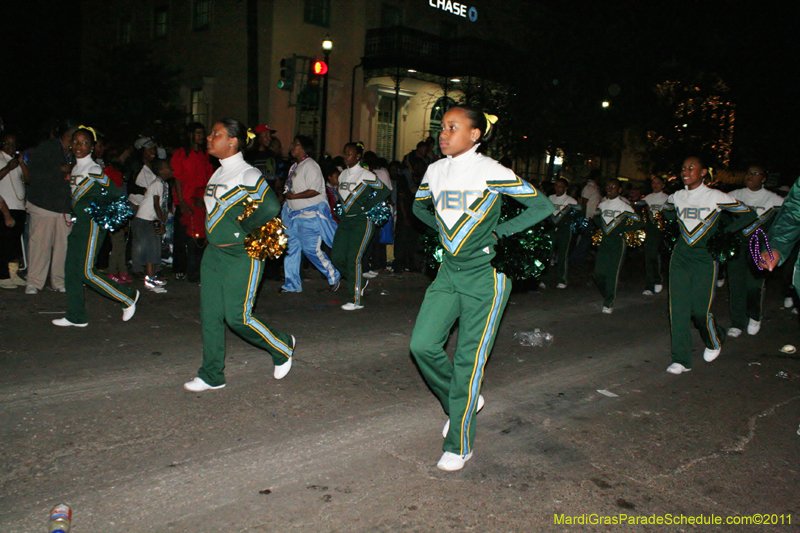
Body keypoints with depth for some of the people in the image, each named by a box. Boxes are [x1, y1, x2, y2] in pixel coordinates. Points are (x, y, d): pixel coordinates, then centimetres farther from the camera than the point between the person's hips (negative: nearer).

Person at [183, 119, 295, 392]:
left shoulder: (247, 175, -14)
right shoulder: (217, 174, 14)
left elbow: (271, 207, -27)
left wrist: (242, 227, -16)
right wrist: (218, 231, 12)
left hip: (241, 256, -8)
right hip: (213, 253, 9)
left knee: (237, 316, -6)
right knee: (210, 315, 8)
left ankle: (283, 347, 19)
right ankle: (212, 376, 19)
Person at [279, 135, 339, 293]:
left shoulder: (310, 166, -13)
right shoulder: (295, 166, 16)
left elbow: (315, 191, -22)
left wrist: (293, 196, -17)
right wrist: (286, 195, 6)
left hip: (310, 215, -9)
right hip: (293, 214, 9)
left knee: (311, 249, -9)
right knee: (291, 248, 8)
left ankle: (333, 276, 10)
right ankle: (292, 284, 17)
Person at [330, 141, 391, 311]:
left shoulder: (365, 175, -7)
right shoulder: (342, 175, 12)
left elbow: (385, 190, -4)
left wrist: (367, 206, -7)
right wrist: (343, 208, 12)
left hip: (361, 222, -7)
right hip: (345, 220, 7)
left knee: (353, 259, -11)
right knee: (336, 257, 2)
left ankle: (356, 300, -2)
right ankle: (360, 282, 25)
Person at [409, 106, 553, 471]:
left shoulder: (492, 172, -11)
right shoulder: (435, 172, 6)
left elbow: (542, 206, -6)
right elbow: (419, 207, 26)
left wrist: (498, 232, -8)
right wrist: (443, 229, 11)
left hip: (484, 277, -5)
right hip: (448, 273, 6)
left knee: (468, 360, -2)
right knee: (423, 345, -3)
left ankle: (459, 445, 12)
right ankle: (462, 403, 24)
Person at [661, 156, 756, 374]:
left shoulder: (716, 197, -8)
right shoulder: (676, 197, 5)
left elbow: (748, 214, 0)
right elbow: (665, 212, 29)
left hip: (704, 259, -4)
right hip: (680, 257, 4)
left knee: (701, 310, -4)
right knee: (678, 308, -3)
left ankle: (714, 342, 30)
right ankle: (681, 360, 3)